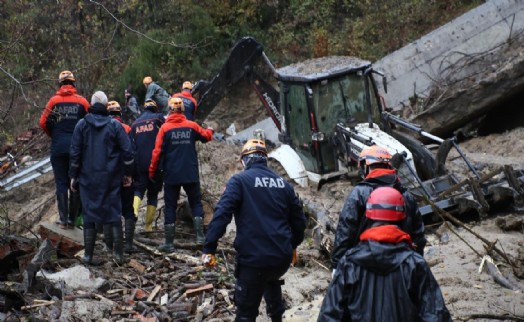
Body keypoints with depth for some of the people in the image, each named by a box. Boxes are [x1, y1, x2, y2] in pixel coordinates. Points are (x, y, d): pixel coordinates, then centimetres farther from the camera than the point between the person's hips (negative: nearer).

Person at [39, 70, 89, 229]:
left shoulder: (54, 101, -1)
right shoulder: (82, 101, -1)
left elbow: (44, 122, -1)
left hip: (58, 146, 0)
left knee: (61, 183, 4)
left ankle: (63, 219, -1)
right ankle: (72, 219, 7)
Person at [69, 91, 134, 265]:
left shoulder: (82, 125, -1)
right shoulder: (115, 125, -2)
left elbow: (75, 153, -1)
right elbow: (127, 151, -2)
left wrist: (73, 176, 7)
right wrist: (128, 174, 8)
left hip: (88, 178, 0)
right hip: (111, 178, 0)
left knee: (89, 213, 5)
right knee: (113, 213, 6)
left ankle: (88, 254, 4)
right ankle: (118, 253, 3)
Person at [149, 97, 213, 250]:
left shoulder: (165, 128, -7)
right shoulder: (192, 126, -1)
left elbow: (157, 151, -9)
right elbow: (206, 136, 17)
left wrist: (153, 172, 1)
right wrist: (210, 130, 40)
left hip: (171, 175, -1)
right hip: (191, 174, 1)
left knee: (170, 207, 5)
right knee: (196, 203, 13)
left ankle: (169, 243, 4)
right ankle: (200, 236, 0)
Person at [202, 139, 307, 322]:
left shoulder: (239, 181, -3)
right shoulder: (283, 184, 12)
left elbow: (222, 214, -15)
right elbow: (299, 219, 18)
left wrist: (209, 249, -15)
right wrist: (293, 245, 34)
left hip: (253, 258, -5)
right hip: (282, 258, 5)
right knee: (271, 279, 38)